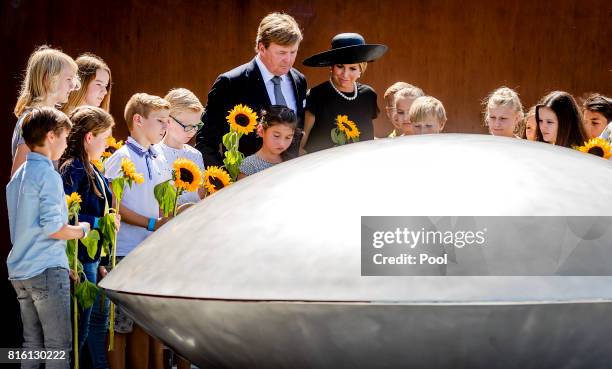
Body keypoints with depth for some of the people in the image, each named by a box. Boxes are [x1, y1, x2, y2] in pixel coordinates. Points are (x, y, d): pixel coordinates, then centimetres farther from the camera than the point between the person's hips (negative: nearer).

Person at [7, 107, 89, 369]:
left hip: (20, 270, 9)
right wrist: (82, 230, -2)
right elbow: (52, 227, -21)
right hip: (47, 270, -9)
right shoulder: (47, 175, -13)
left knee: (32, 343, 10)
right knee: (58, 345, -5)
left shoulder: (19, 175, 16)